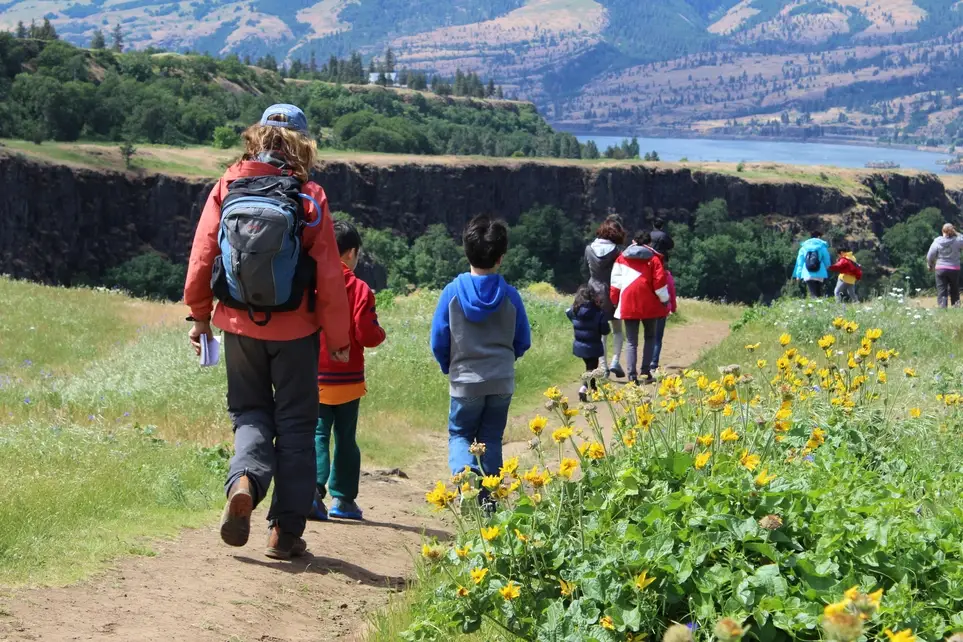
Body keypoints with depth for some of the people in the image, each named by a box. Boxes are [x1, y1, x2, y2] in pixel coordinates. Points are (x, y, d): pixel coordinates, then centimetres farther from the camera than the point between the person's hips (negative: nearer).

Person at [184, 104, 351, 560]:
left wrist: (200, 315, 11)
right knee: (295, 424, 10)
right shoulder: (309, 197, -9)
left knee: (250, 413, 17)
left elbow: (202, 255, -2)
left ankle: (244, 481, -14)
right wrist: (338, 338, 1)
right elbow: (328, 275, -9)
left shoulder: (228, 188, -4)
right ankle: (286, 531, 9)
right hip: (294, 330, -2)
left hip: (240, 325, 2)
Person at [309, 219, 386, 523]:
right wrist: (381, 333, 11)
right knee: (346, 438, 10)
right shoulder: (359, 289, -8)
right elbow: (367, 336, -10)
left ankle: (313, 491, -15)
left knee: (317, 435, 4)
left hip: (314, 378, 1)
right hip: (348, 380, -1)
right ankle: (343, 499, 15)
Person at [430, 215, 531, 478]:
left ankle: (464, 471, -16)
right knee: (491, 439, 13)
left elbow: (438, 342, -4)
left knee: (460, 434, 13)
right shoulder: (510, 295, -6)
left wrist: (450, 367, 16)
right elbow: (523, 341, 4)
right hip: (502, 382, 2)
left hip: (465, 381, -1)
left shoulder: (452, 292, -10)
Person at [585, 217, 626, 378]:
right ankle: (615, 361, -3)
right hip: (613, 292, -2)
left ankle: (603, 365, 6)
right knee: (617, 329, 12)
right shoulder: (616, 250, -13)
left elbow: (586, 270, 5)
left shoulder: (589, 249, -4)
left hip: (595, 293, 2)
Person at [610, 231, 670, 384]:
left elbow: (615, 281, 6)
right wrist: (665, 301, 4)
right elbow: (659, 281, -5)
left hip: (628, 306, 2)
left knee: (632, 342, 6)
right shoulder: (653, 258, 0)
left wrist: (615, 302, 14)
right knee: (650, 338, 15)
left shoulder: (622, 258, 7)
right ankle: (646, 371, 3)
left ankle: (632, 375, -6)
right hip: (649, 305, -1)